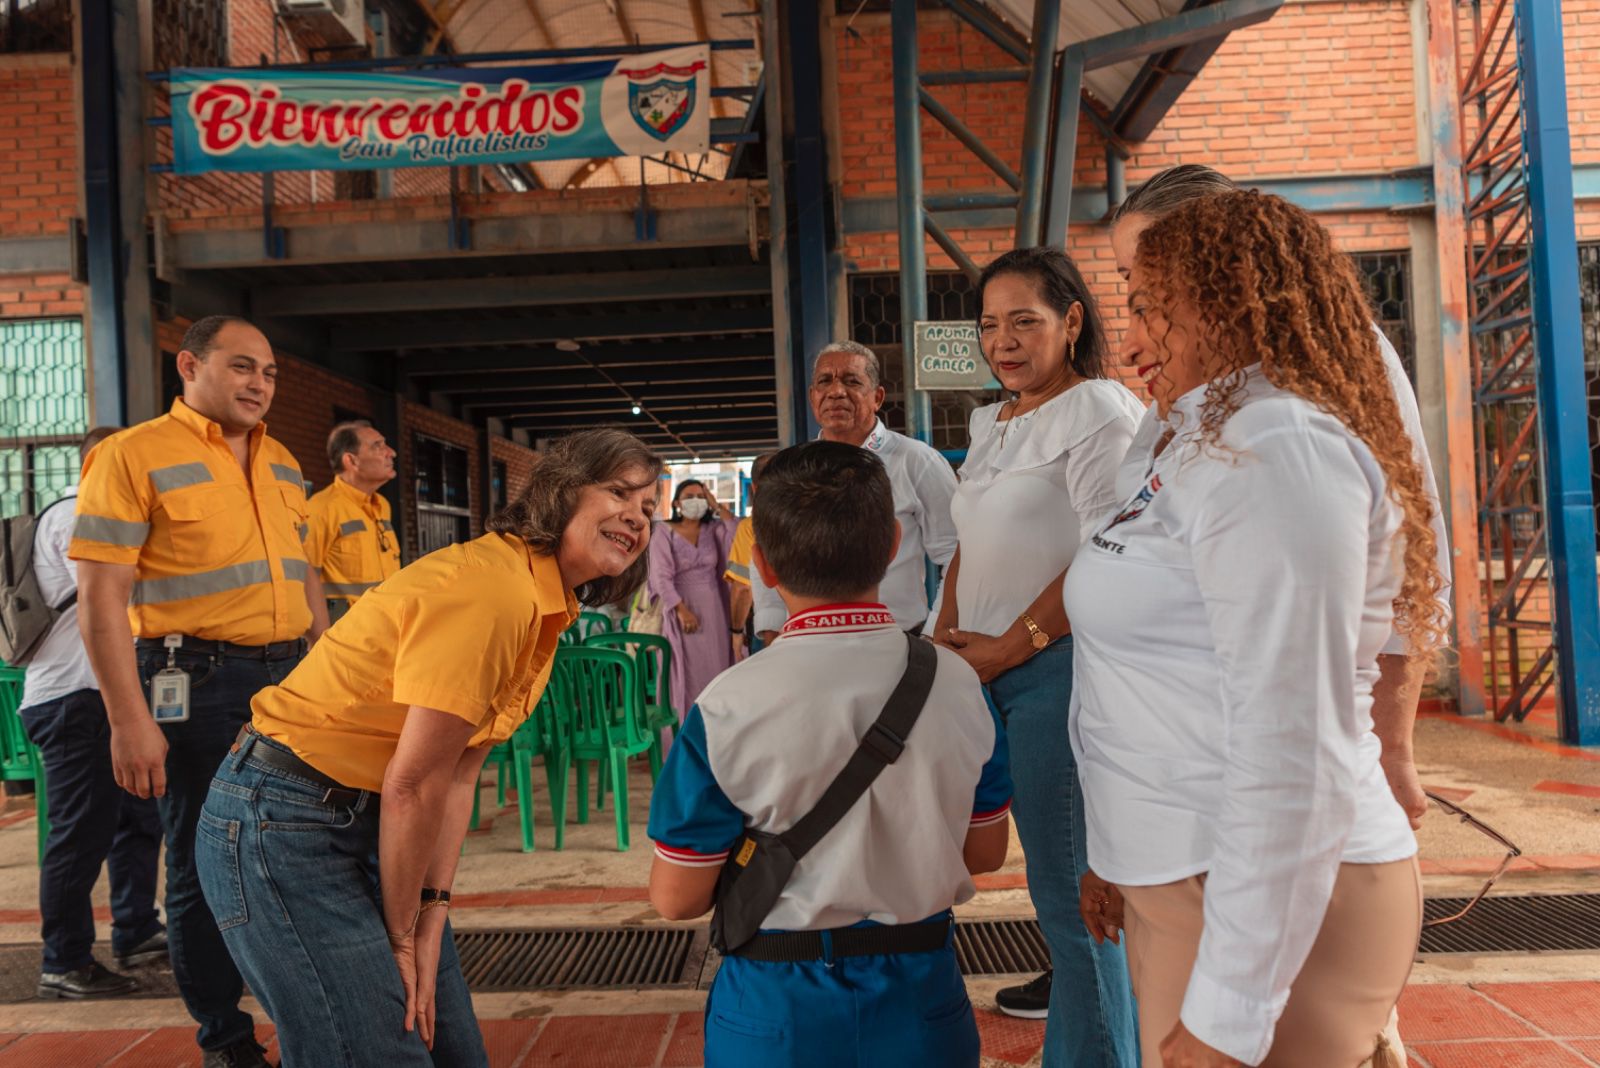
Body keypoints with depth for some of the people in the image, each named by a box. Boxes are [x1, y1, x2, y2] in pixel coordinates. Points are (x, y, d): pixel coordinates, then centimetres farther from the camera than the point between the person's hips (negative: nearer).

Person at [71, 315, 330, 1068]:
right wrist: (129, 719, -16)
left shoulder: (281, 462, 14)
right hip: (198, 686, -6)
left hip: (291, 677, 6)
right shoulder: (135, 455, -6)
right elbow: (101, 596, -11)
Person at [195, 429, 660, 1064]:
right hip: (280, 823, -9)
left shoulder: (547, 608, 6)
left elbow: (458, 776, 5)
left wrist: (431, 917, -1)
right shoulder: (491, 584, -24)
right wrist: (402, 935, -8)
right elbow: (413, 784, -20)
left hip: (366, 821, 9)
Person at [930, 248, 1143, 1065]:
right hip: (989, 671, 7)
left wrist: (1008, 647, -13)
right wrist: (946, 639, 7)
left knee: (1069, 884, -1)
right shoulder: (991, 424, 18)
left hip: (1059, 665, -7)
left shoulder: (1100, 411, -7)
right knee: (1055, 874, 13)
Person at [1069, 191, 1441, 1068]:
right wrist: (1127, 859, 20)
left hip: (1274, 904, -9)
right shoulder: (1216, 444, 13)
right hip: (1188, 878, 9)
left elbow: (1294, 752, -24)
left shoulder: (1277, 450, -18)